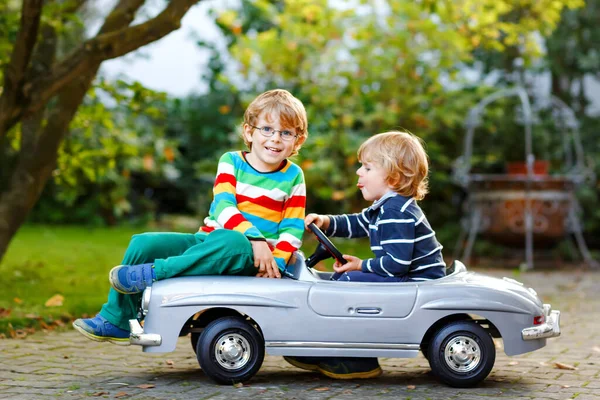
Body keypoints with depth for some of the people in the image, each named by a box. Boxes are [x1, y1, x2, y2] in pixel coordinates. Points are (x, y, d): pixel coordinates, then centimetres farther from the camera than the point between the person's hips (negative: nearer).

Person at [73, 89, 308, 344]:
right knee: (143, 244, -12)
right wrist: (254, 236, -27)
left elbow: (293, 228, 1)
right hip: (208, 239, 3)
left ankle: (150, 274, -33)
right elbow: (223, 206, -11)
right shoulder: (231, 162, 4)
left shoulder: (293, 177, 3)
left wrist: (275, 262, -17)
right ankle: (117, 322, 0)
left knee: (232, 242, -40)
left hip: (249, 257, -3)